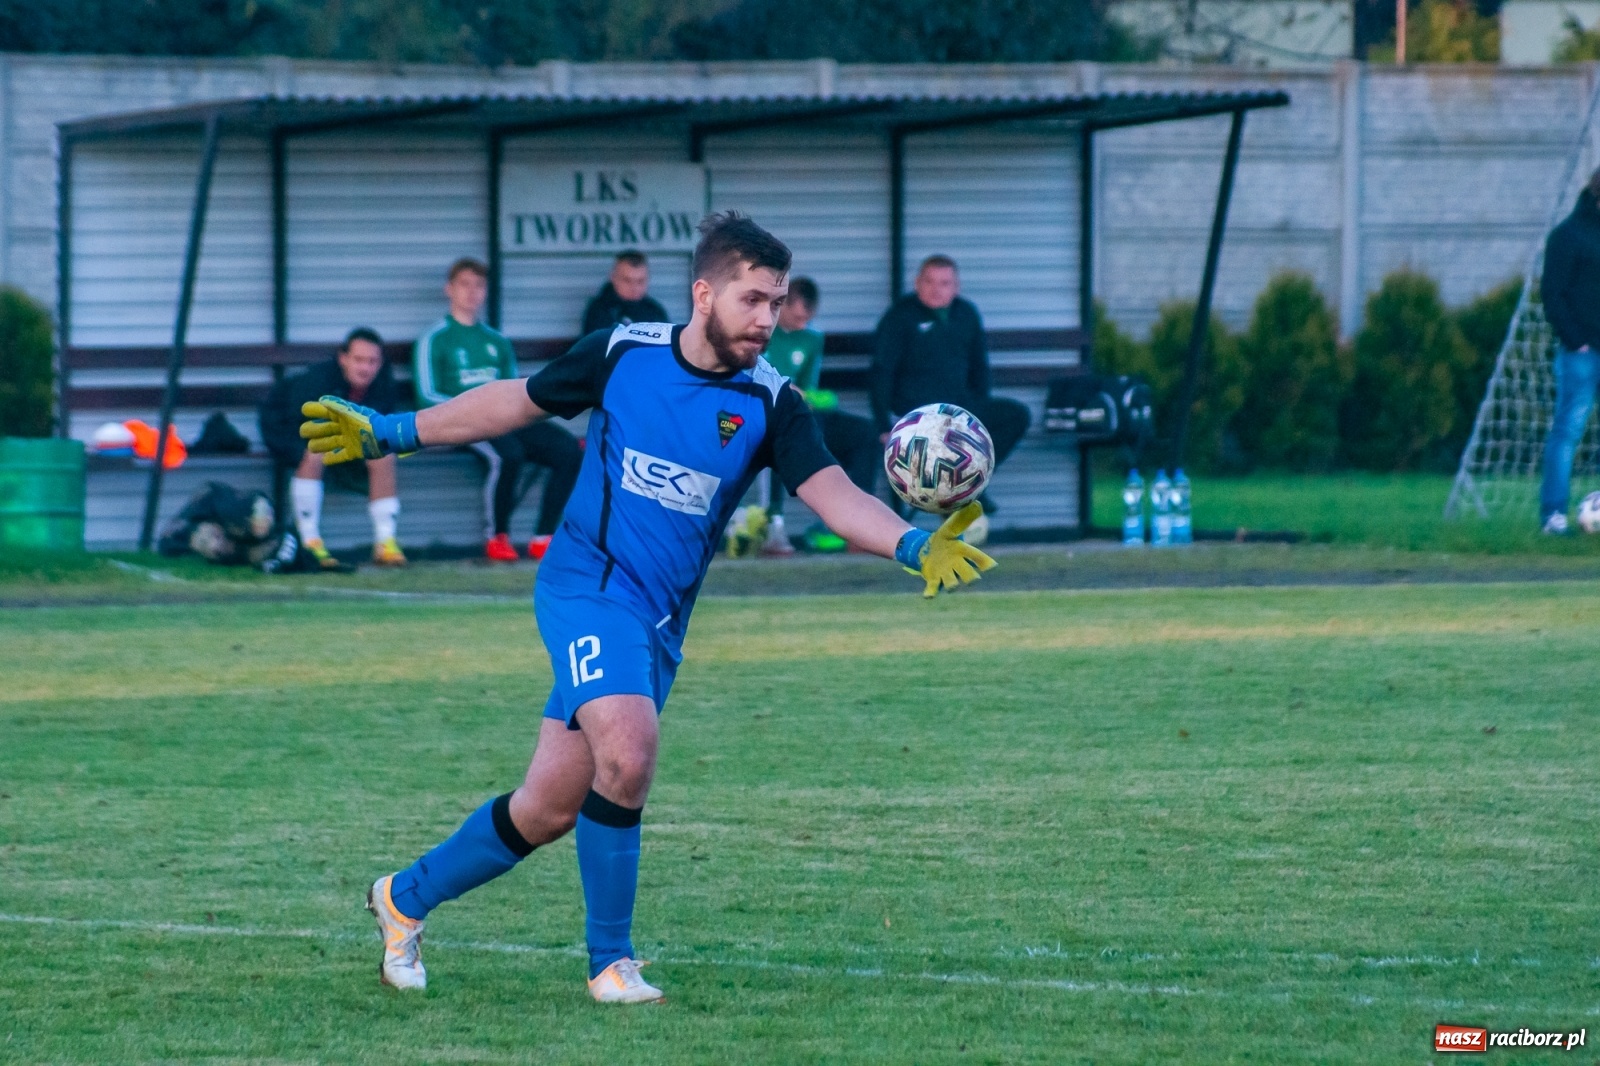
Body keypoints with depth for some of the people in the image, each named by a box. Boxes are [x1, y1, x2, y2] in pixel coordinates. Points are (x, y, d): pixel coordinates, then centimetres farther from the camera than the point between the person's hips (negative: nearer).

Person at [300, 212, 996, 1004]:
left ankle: (406, 897, 32)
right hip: (586, 586, -4)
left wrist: (914, 546, -34)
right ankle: (611, 961, -12)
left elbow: (834, 494, -15)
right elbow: (517, 402, 11)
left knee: (551, 808, 8)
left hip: (659, 624, 4)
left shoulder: (769, 404, -3)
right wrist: (389, 433, 15)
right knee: (627, 754, -27)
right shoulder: (621, 354, -4)